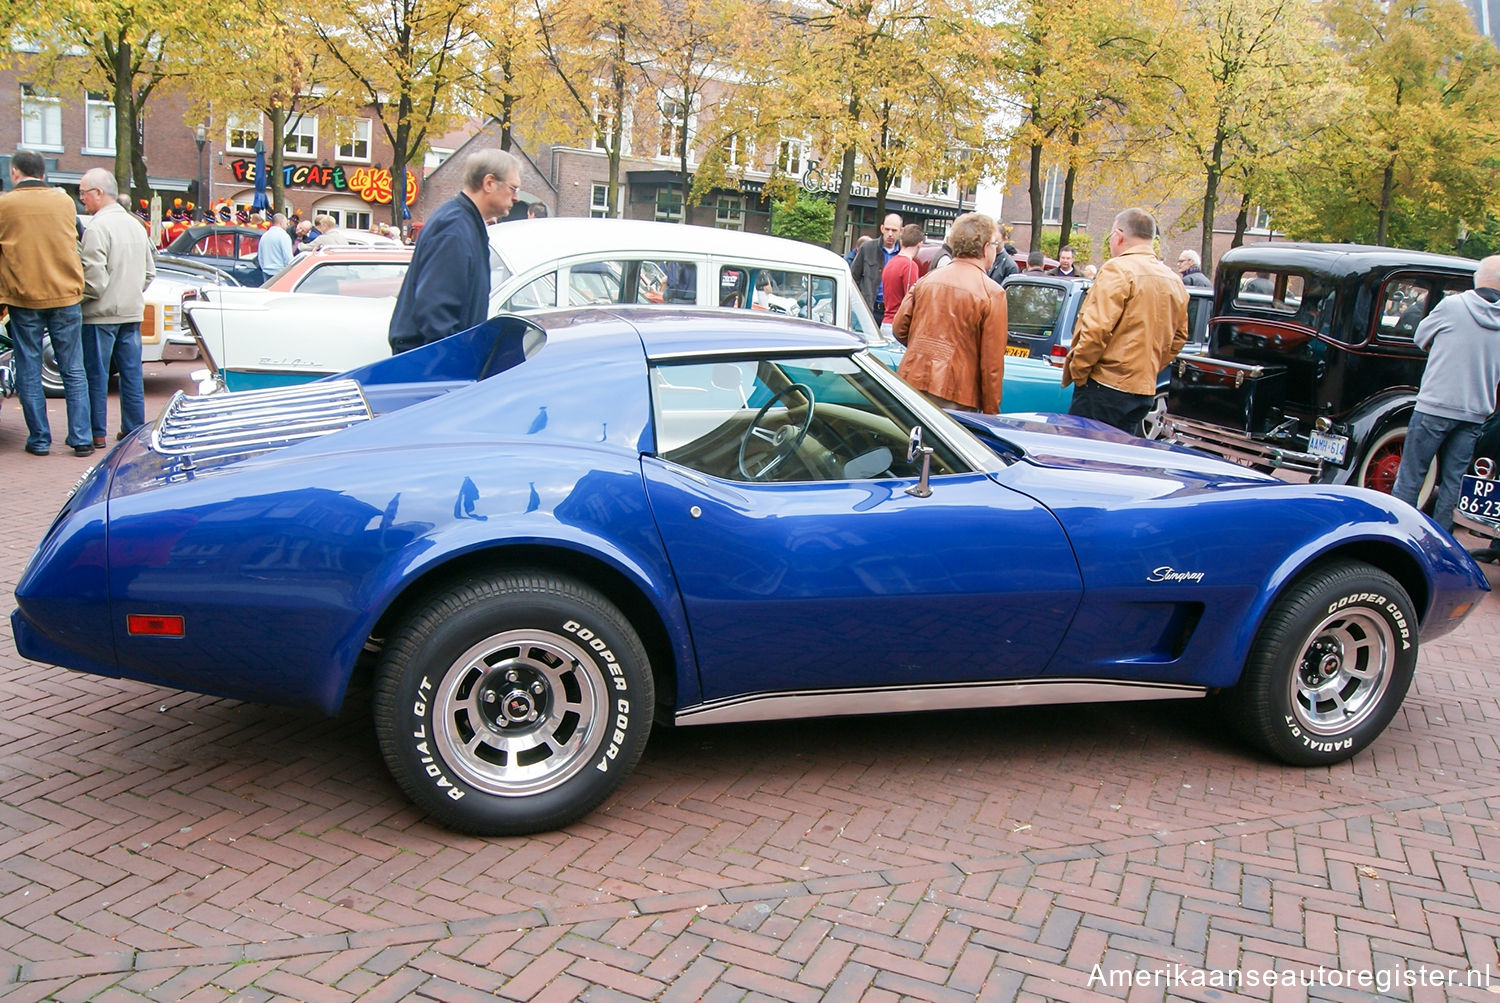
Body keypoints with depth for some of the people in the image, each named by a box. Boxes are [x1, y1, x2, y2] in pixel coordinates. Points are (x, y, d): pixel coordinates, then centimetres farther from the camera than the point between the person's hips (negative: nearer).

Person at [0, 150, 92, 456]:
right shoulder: (65, 201, 3)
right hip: (65, 296, 2)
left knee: (29, 374, 7)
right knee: (73, 373, 7)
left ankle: (39, 439, 10)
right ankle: (81, 439, 5)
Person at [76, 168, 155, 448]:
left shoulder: (98, 228, -15)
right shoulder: (136, 226, 9)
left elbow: (94, 279, -19)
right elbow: (150, 272, 14)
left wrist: (77, 297, -3)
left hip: (101, 314, -7)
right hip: (132, 312, 7)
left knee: (96, 375, 2)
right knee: (131, 373, 10)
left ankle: (97, 433, 6)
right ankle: (135, 430, 14)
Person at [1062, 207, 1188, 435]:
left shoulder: (1118, 270, -10)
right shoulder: (1175, 282, 15)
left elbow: (1097, 328, -18)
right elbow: (1178, 339, 21)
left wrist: (1077, 370, -8)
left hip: (1106, 386, -8)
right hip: (1145, 390, 8)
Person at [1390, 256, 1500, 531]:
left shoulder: (1452, 306, -8)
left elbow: (1420, 338, 7)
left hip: (1435, 407, -4)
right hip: (1474, 414, 4)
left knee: (1410, 477, 4)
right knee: (1452, 481, 11)